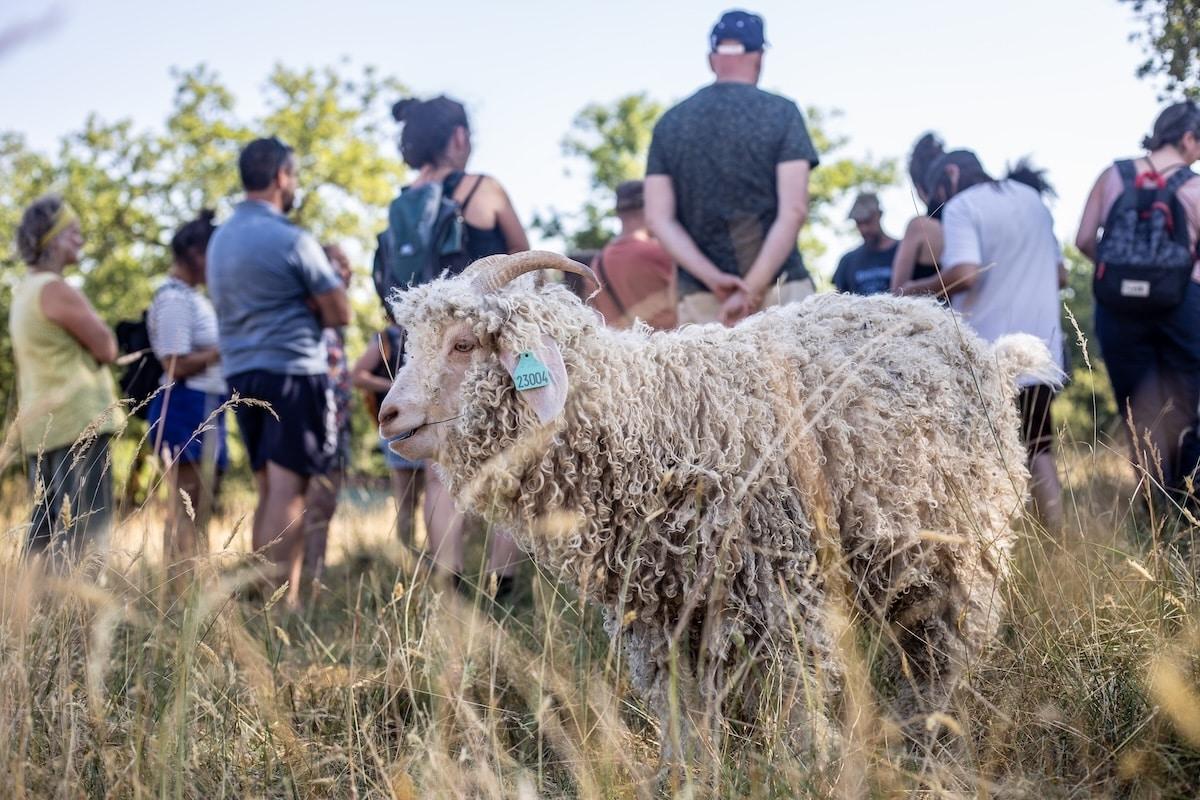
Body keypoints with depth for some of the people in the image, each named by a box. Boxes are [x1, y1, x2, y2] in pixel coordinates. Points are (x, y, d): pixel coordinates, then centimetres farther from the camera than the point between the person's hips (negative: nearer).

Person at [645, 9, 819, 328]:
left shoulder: (670, 123, 10)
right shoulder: (781, 112, 2)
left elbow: (658, 219, 3)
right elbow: (794, 211, -8)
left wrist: (714, 279, -5)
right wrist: (753, 290, -11)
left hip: (699, 301, 3)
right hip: (779, 290, -2)